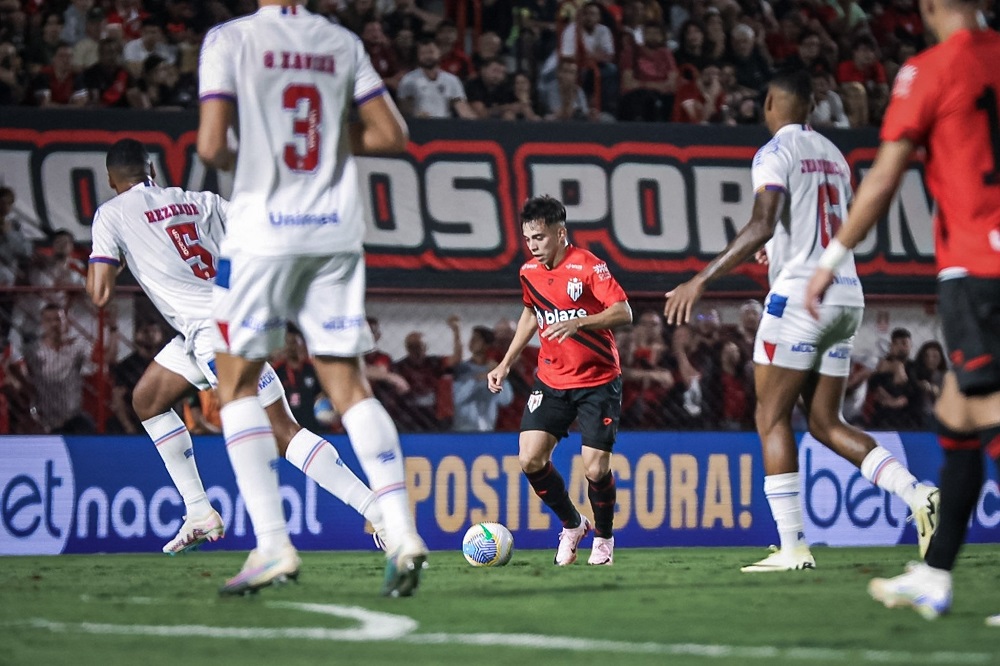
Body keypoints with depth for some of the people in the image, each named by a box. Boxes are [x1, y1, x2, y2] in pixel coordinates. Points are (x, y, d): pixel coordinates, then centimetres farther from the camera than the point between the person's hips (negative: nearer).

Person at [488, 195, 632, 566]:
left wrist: (577, 323, -35)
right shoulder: (529, 273, 3)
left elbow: (623, 313, -21)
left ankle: (604, 538, 18)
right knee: (530, 460, -10)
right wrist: (507, 363, 18)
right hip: (552, 381, 5)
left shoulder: (587, 266, -15)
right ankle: (572, 525, 14)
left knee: (595, 469, -10)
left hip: (598, 381, -5)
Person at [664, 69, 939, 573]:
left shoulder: (775, 153, -7)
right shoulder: (832, 155, 18)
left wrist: (700, 280, -21)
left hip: (801, 295, -8)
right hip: (847, 295, 8)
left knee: (772, 418, -1)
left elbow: (762, 226, -21)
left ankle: (793, 546, -8)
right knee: (826, 423, 11)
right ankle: (919, 494, -6)